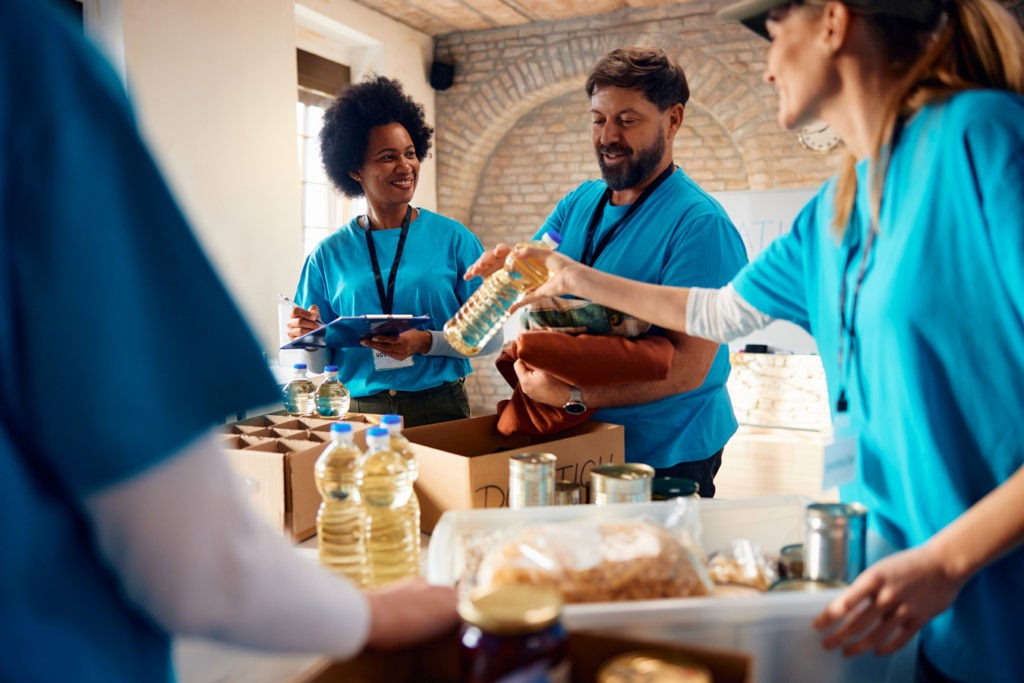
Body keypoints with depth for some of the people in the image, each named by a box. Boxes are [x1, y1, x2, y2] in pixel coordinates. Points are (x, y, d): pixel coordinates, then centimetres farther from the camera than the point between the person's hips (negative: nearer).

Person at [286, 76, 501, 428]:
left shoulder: (453, 239, 0)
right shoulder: (329, 255, 5)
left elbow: (490, 337, -3)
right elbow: (322, 365, 9)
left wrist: (426, 343, -17)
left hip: (440, 409, -1)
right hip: (358, 411, 1)